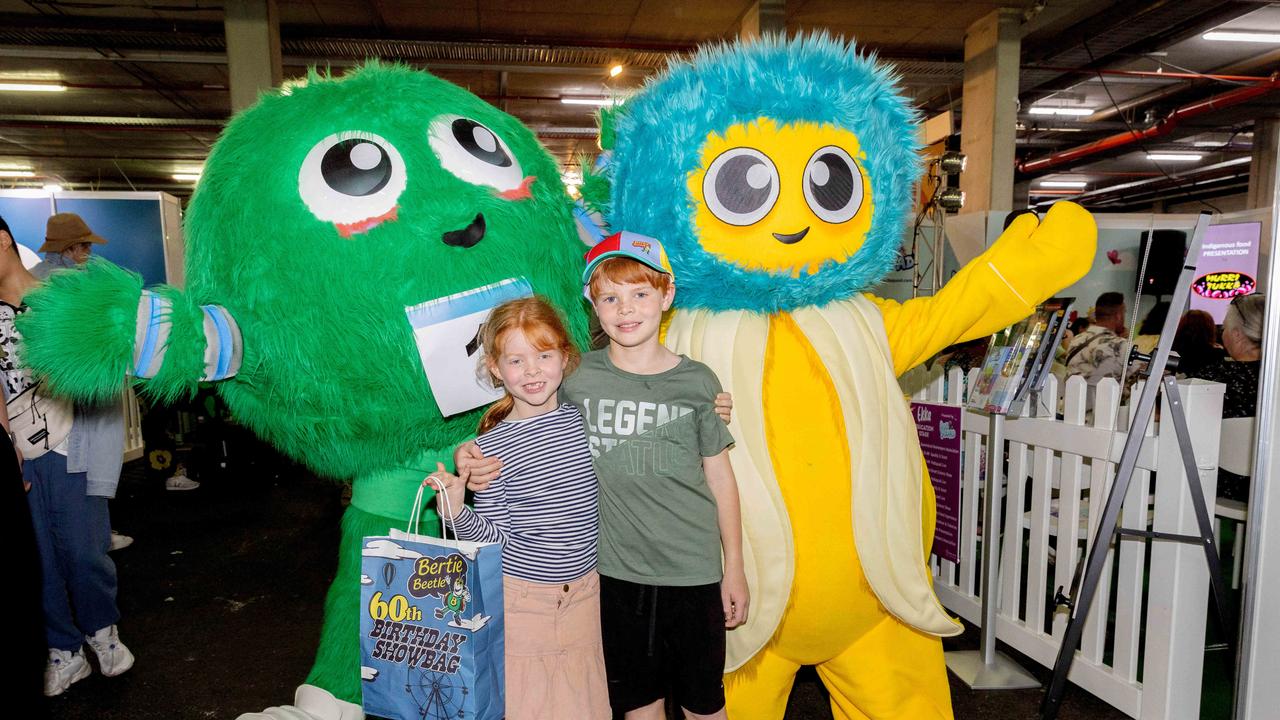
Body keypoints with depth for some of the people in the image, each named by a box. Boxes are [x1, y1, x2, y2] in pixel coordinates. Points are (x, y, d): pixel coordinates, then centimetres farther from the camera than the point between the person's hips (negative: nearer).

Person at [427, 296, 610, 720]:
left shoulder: (582, 417, -3)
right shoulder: (492, 448, -15)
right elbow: (495, 539, -10)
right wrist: (457, 514, -28)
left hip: (582, 592, 4)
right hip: (520, 598, -3)